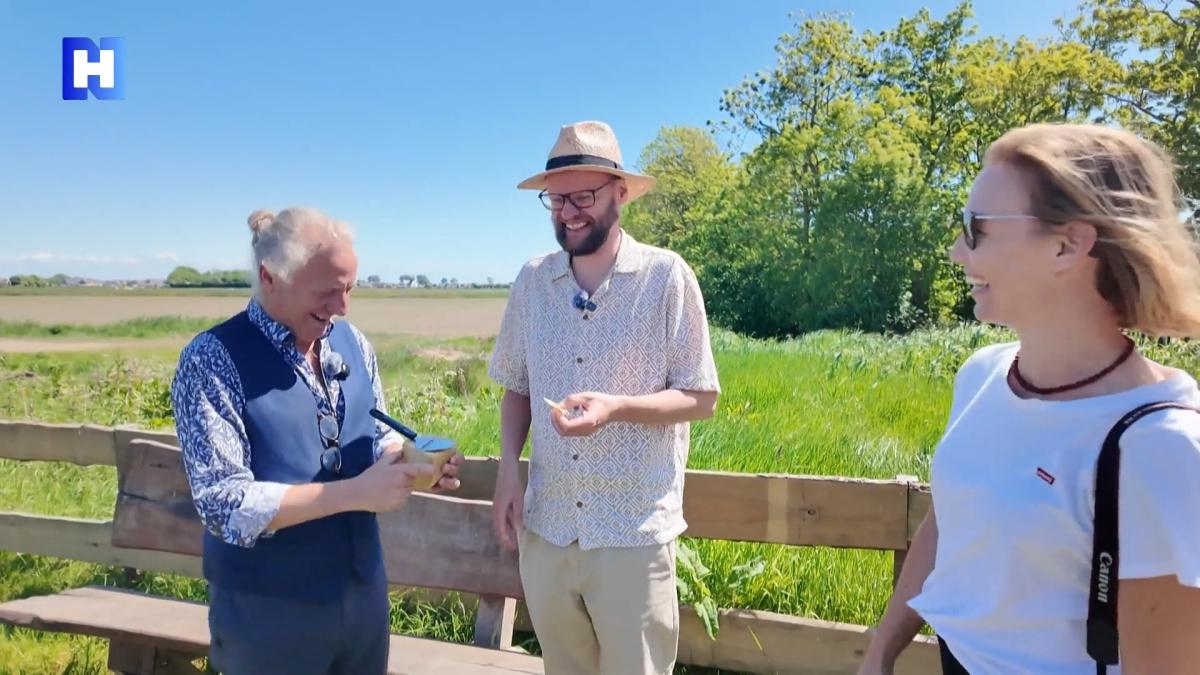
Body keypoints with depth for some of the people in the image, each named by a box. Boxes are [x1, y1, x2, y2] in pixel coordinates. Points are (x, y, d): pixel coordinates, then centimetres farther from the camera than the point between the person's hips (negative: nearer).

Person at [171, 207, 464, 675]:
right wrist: (354, 493, -28)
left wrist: (414, 460, -11)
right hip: (268, 612, -5)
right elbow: (224, 505, -21)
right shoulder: (213, 359, -16)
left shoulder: (351, 342, 2)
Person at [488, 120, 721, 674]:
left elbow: (701, 398, -7)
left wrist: (616, 407, -24)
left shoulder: (666, 276, -10)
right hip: (545, 527, 4)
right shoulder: (531, 281, 2)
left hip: (634, 533, -4)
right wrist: (507, 469, -3)